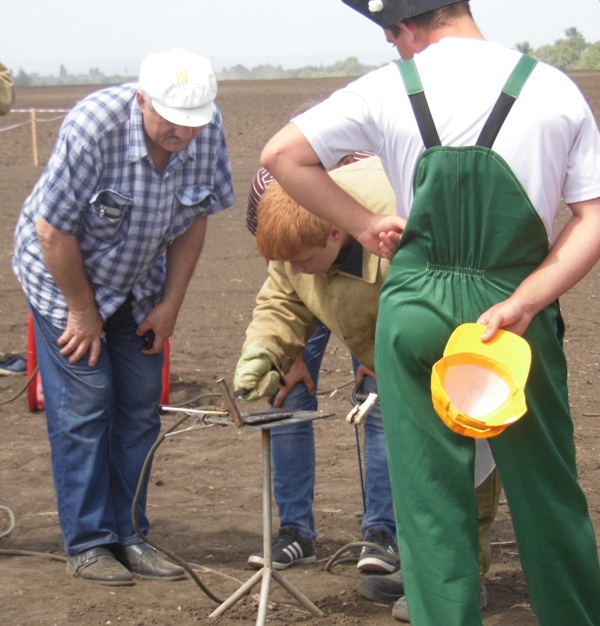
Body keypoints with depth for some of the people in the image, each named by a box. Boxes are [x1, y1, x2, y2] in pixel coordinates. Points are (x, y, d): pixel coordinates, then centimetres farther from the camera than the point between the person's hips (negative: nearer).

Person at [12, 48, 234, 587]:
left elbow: (193, 221, -3)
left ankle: (128, 536, 13)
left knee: (140, 406, 4)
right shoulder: (92, 127, -32)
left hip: (138, 286, 5)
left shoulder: (208, 132, -17)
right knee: (84, 406, -7)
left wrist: (170, 305, -3)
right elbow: (53, 231, -24)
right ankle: (87, 544, 1)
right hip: (64, 274, -5)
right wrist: (83, 313, -15)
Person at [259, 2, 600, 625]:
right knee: (548, 492, 14)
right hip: (519, 308, 1)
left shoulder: (387, 89, -2)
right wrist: (522, 304, -8)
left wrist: (363, 225, 3)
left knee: (431, 499, 7)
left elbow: (281, 155, -1)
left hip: (418, 309, -1)